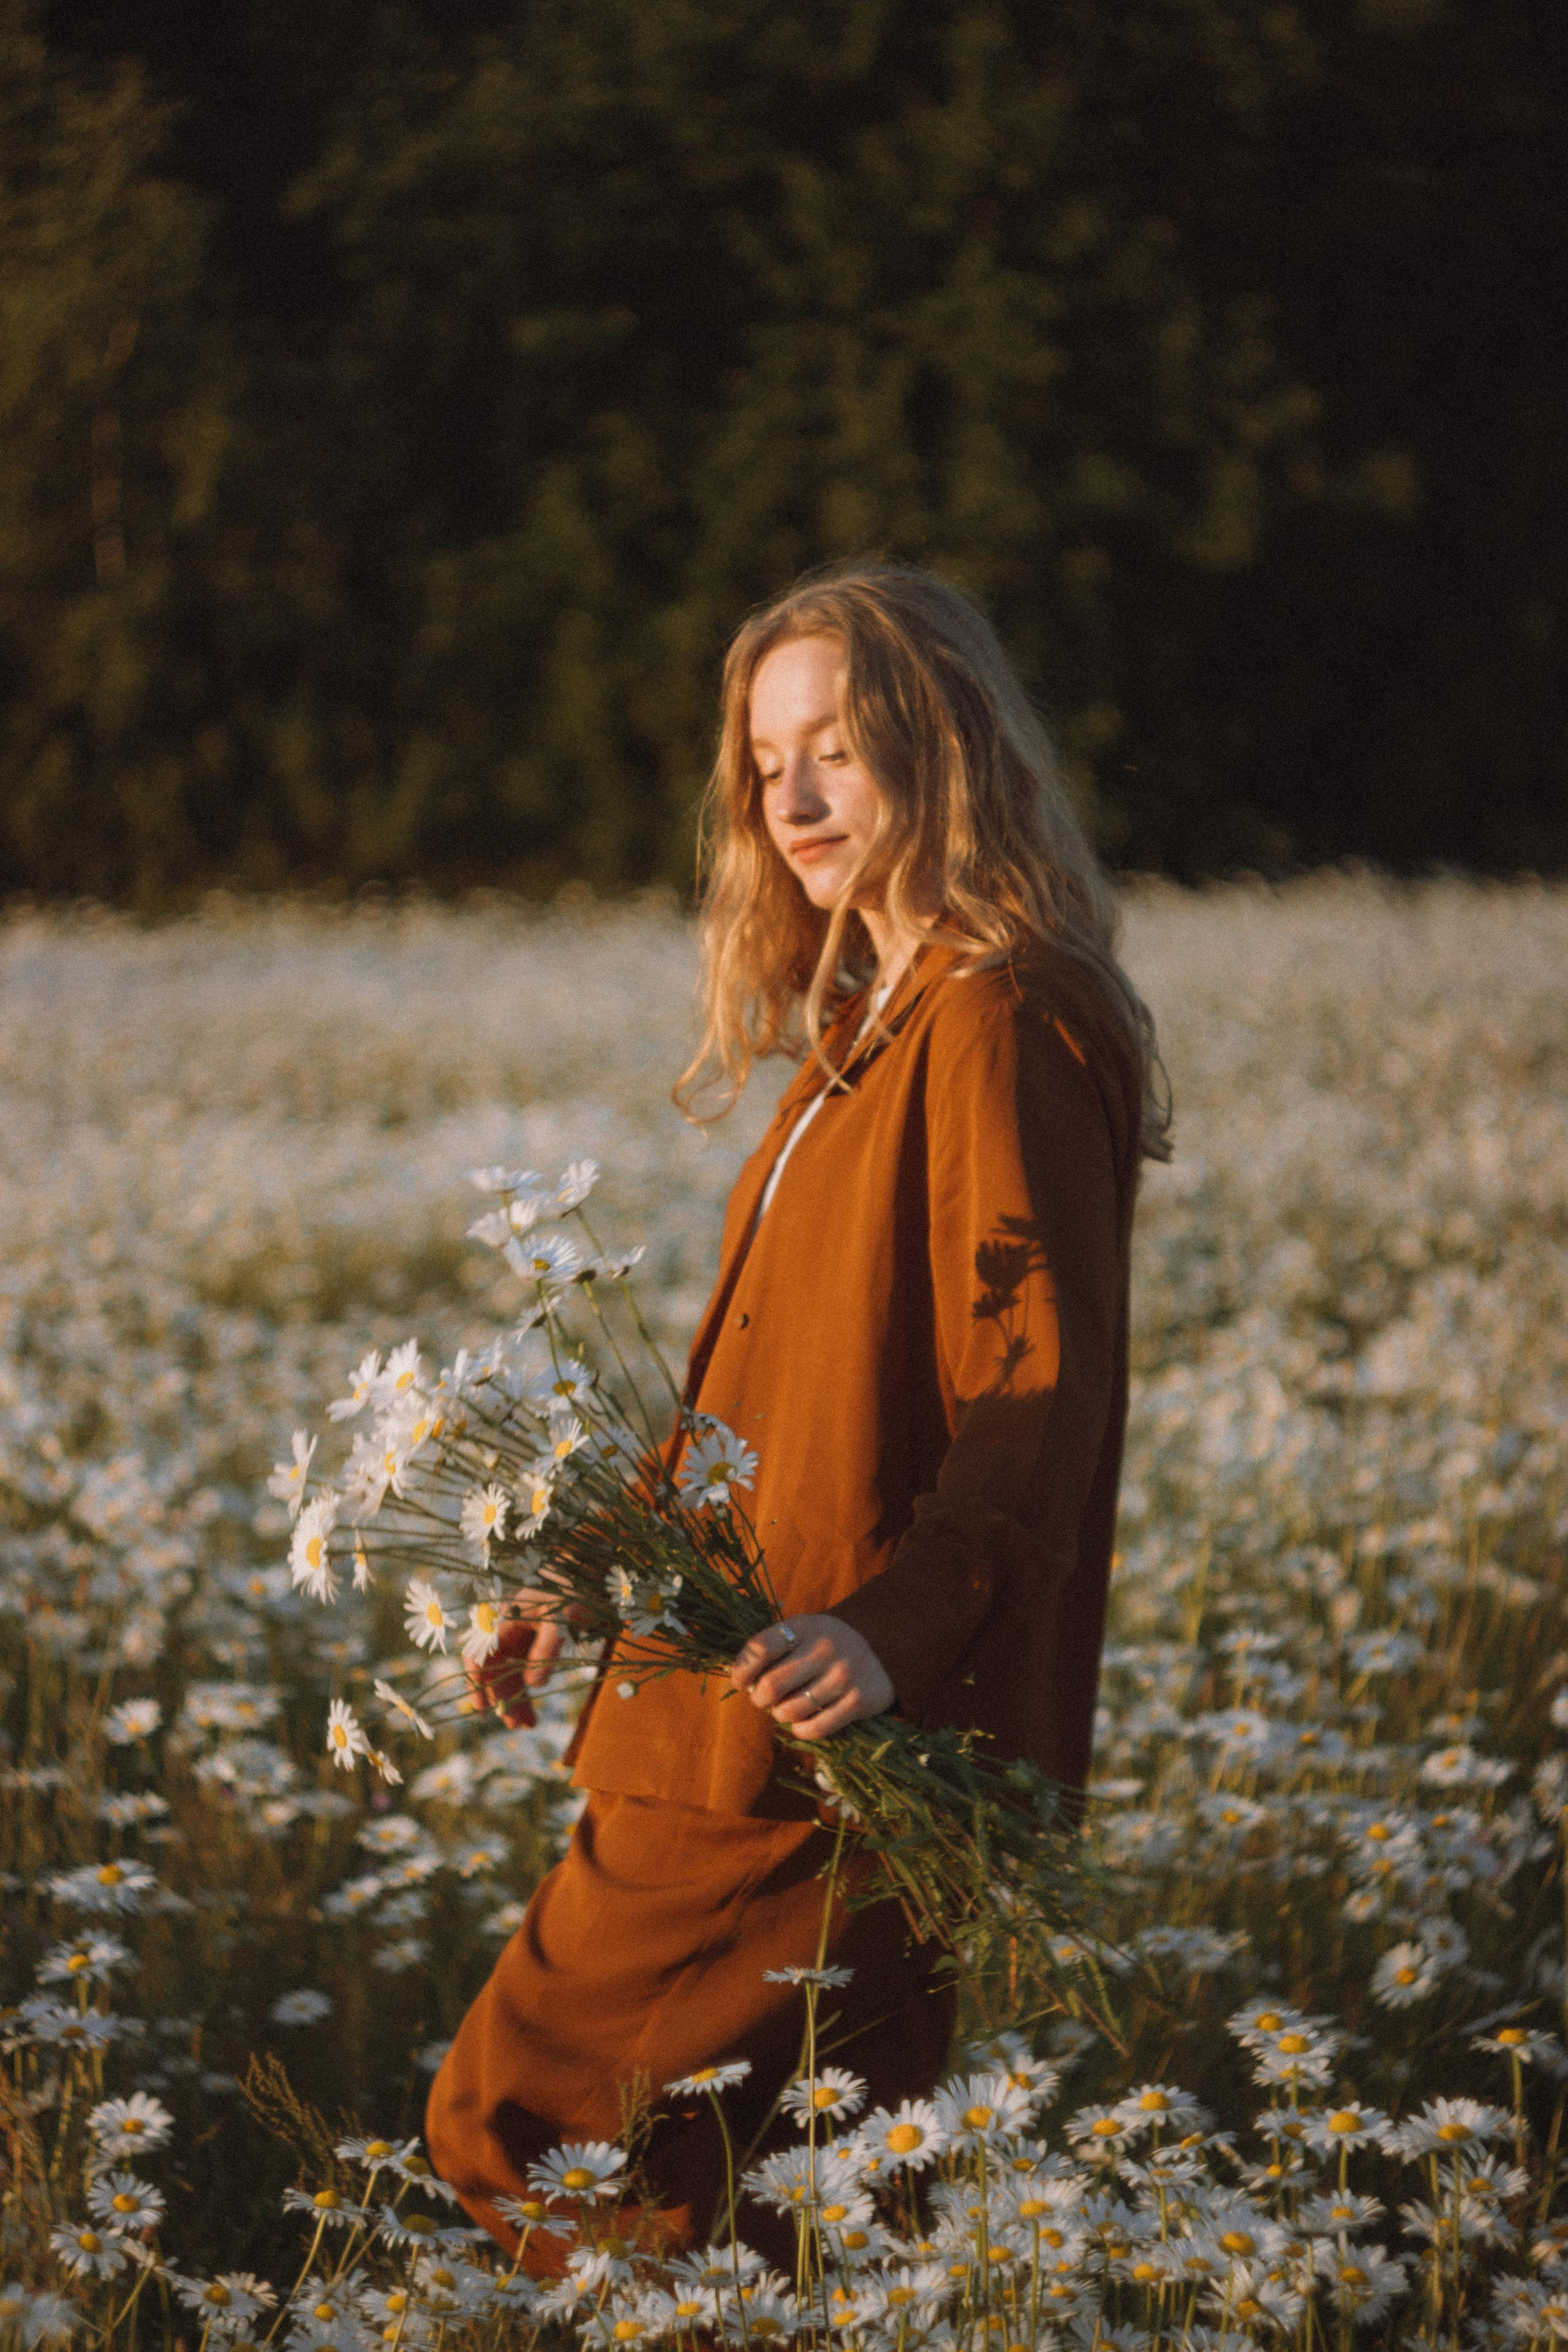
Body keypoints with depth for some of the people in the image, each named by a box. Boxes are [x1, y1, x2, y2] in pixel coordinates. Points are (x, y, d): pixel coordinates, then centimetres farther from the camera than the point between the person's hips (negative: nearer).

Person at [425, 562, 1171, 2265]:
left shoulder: (995, 1026, -13)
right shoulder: (866, 1026, 18)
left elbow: (1035, 1393, -21)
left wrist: (892, 1628, -33)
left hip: (853, 1757, -9)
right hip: (737, 1737, 9)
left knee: (520, 2125, -8)